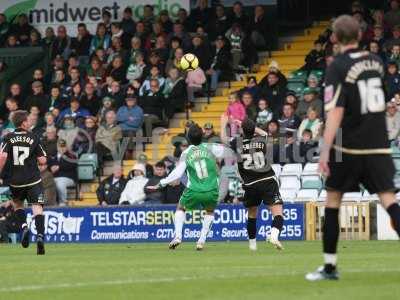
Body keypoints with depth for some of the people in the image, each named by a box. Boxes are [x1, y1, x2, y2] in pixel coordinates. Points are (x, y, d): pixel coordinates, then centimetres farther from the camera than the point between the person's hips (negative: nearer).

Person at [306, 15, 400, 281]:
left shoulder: (338, 67, -10)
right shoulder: (375, 61, 7)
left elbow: (335, 112, -18)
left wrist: (325, 151, -19)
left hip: (349, 148, -4)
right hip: (379, 147, 4)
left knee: (332, 200, 11)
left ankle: (330, 267, 15)